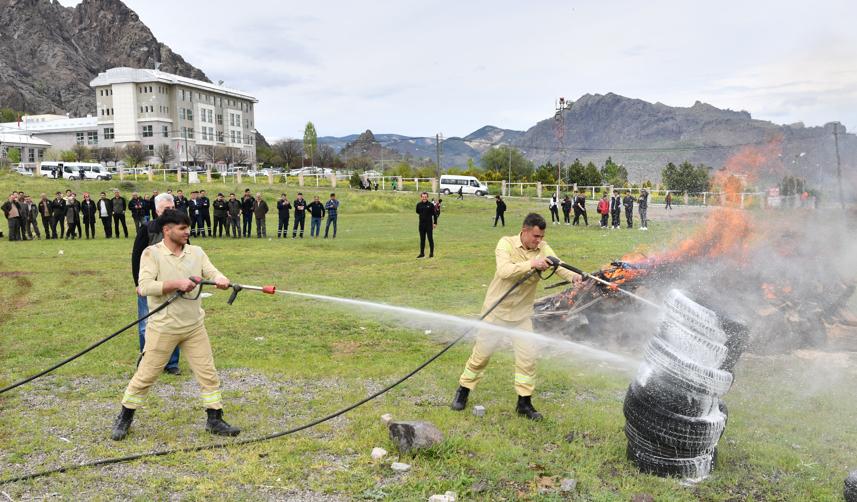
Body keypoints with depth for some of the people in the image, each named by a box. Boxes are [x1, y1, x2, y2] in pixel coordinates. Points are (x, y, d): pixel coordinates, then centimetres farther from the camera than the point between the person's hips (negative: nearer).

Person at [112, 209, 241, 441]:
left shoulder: (196, 252, 4)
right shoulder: (152, 253, -9)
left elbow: (213, 272, -6)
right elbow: (144, 286, -19)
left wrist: (221, 279, -29)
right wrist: (176, 284, -27)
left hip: (194, 326, 4)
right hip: (163, 328, -4)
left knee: (208, 374, 6)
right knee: (145, 376, 8)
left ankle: (215, 420, 18)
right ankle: (124, 418, 28)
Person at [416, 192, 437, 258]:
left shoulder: (431, 205, -6)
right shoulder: (419, 204, 3)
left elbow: (434, 214, -2)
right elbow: (417, 212, 20)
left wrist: (435, 223, -5)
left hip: (429, 224, -3)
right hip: (421, 224, 3)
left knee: (430, 239, 0)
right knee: (422, 239, 9)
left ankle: (431, 253, 8)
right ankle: (422, 253, 16)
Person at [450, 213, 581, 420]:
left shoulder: (542, 248, -5)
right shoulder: (506, 243, -16)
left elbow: (558, 265, -19)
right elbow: (504, 271, -31)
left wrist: (573, 276, -40)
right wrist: (531, 264, -42)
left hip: (522, 313, 3)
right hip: (497, 310, -3)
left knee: (527, 356, -2)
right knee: (482, 353, 7)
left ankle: (524, 402, 13)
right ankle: (463, 390, 28)